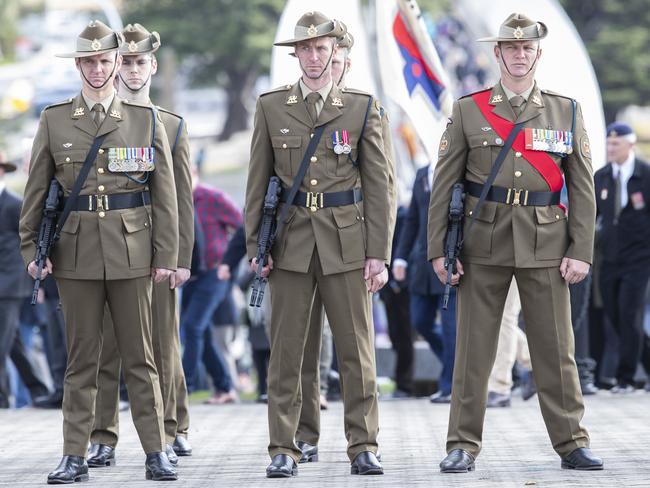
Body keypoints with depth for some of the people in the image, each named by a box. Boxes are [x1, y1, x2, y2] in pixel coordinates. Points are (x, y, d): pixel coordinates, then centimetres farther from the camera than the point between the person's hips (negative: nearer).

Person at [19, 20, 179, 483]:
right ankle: (75, 457, 7)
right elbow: (36, 192, 8)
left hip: (131, 253, 0)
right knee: (81, 359, 4)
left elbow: (165, 195, 5)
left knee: (140, 358, 3)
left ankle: (156, 453, 7)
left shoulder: (146, 119, 5)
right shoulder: (54, 120, 6)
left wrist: (166, 255, -1)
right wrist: (32, 249, 1)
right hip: (76, 253, 0)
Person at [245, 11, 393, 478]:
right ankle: (284, 450, 6)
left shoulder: (363, 107, 4)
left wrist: (379, 254, -3)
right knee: (286, 351, 1)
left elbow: (378, 185, 3)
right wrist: (255, 246, 1)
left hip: (347, 245, 0)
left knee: (357, 351, 1)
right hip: (291, 244, 1)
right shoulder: (270, 106, 6)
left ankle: (364, 447, 8)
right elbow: (258, 182, 7)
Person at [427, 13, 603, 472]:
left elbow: (582, 189, 6)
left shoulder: (566, 112, 7)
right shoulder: (468, 111, 4)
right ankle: (463, 446, 6)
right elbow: (444, 185, 3)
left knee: (556, 348, 3)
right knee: (474, 348, 1)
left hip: (545, 245, 1)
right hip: (484, 244, -1)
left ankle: (572, 442, 11)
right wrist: (438, 249, -3)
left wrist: (580, 252, -2)